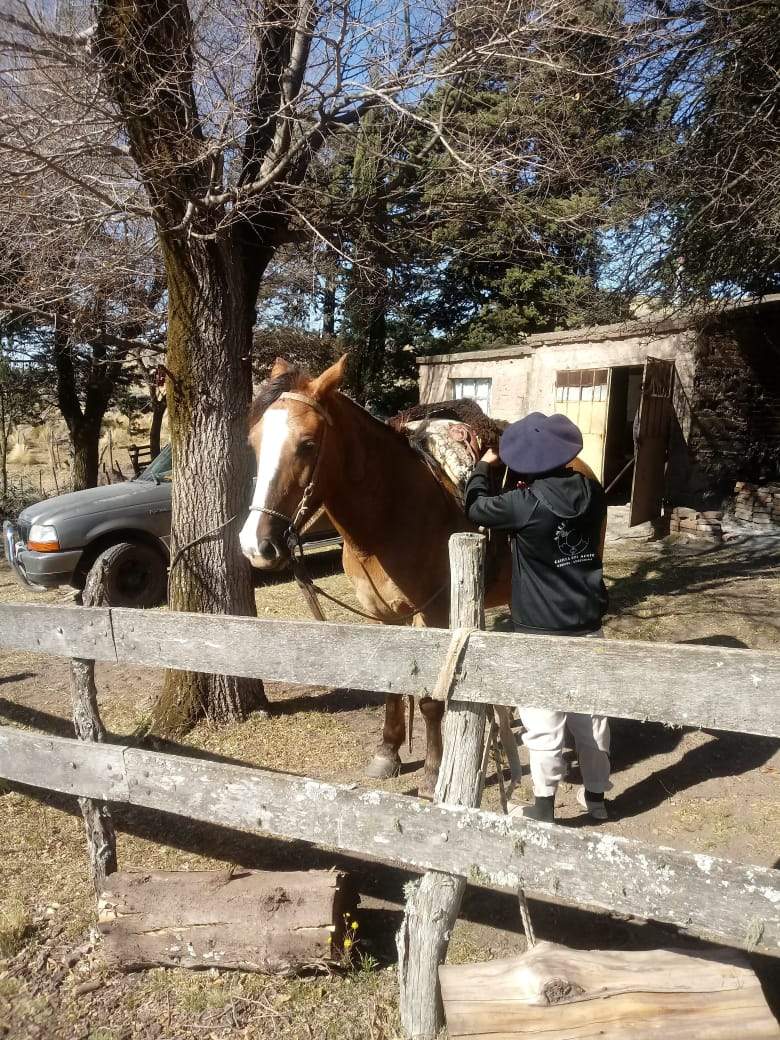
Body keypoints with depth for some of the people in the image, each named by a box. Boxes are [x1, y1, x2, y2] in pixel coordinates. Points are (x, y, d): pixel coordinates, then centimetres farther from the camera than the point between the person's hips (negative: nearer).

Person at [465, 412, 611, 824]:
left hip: (542, 632, -6)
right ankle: (596, 796, 34)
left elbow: (475, 506, -3)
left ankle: (544, 807, 17)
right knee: (591, 715, 19)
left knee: (544, 722, 6)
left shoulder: (525, 504, -21)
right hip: (588, 626, 6)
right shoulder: (592, 492, -4)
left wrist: (484, 465, 14)